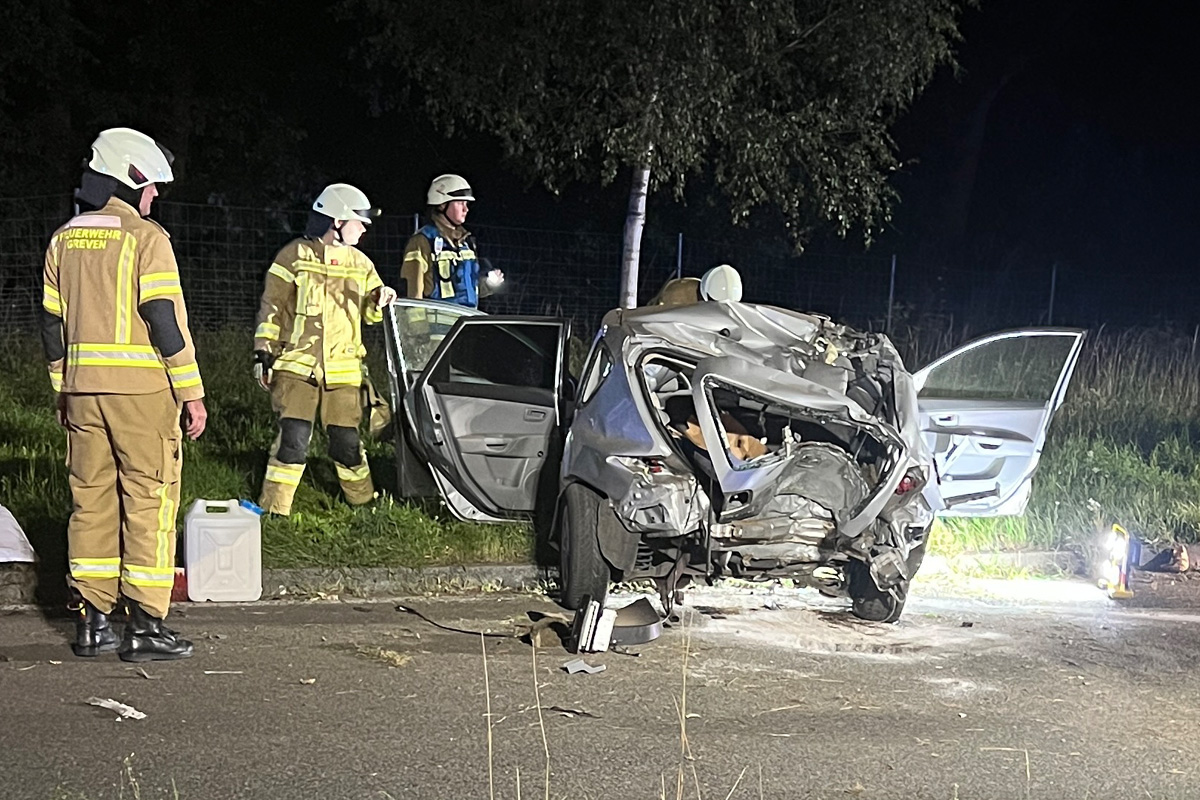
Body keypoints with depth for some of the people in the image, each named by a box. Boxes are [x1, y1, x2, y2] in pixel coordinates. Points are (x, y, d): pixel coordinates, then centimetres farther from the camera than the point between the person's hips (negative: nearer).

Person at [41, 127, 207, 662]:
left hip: (83, 390, 6)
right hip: (142, 388, -6)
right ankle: (145, 625, 0)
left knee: (91, 499, 11)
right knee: (149, 501, -1)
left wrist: (63, 391, 21)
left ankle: (91, 622, 14)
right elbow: (166, 321, -13)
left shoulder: (63, 240, 12)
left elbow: (52, 323, 15)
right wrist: (192, 393, -10)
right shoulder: (145, 237, -8)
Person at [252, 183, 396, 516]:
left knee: (346, 438, 7)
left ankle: (363, 499, 26)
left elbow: (369, 314, 18)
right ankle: (273, 508, 0)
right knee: (293, 436, -10)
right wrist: (263, 354, -3)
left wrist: (380, 300, -5)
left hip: (342, 368, 4)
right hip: (297, 364, -4)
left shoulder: (360, 263, 12)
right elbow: (271, 309, 0)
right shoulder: (295, 255, -2)